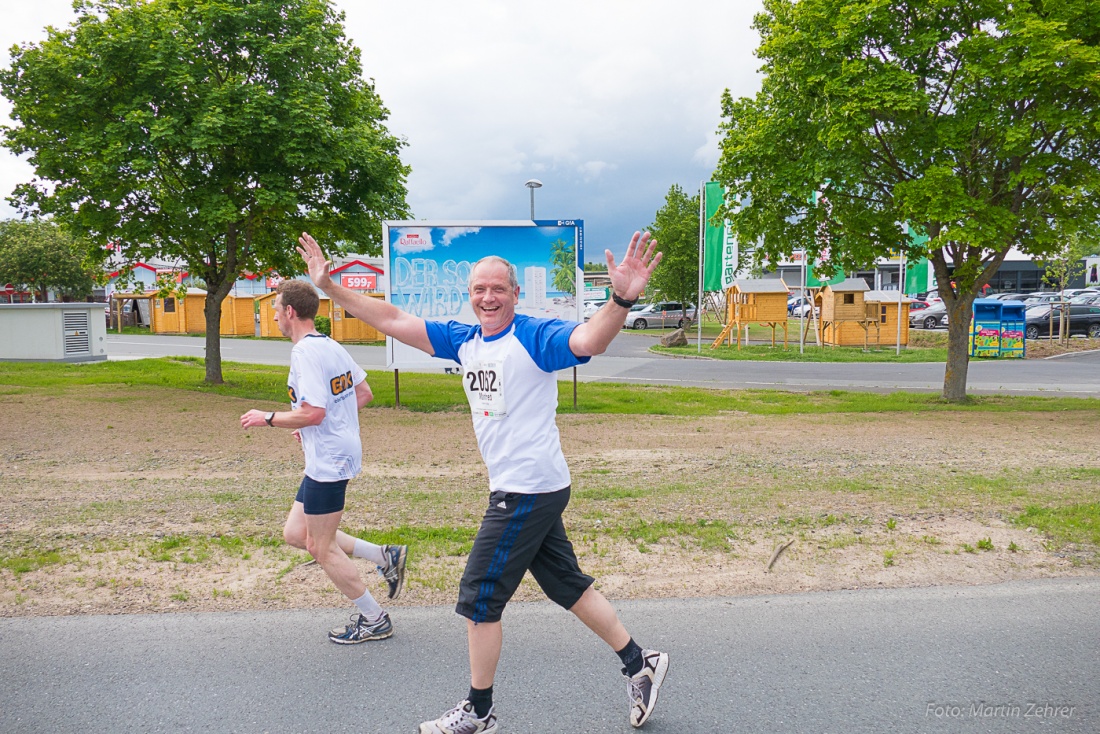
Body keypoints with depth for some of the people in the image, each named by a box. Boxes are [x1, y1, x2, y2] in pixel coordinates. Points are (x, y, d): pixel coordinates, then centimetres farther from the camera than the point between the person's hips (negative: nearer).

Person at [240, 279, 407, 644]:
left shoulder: (305, 352, -18)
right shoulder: (332, 346, 10)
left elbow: (313, 413, -26)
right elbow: (364, 394, 17)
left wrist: (267, 418, -11)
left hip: (328, 461, -10)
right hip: (335, 454, 10)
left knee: (321, 547, 4)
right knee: (295, 533, 17)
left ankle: (374, 620, 16)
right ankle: (385, 557, 17)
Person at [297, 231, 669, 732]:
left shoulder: (535, 336, -14)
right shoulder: (463, 340, 8)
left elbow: (588, 340, -33)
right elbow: (393, 321, 11)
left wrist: (622, 300, -52)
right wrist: (330, 287, 8)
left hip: (531, 491, -8)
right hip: (515, 489, 8)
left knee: (479, 598, 2)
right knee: (568, 586, 17)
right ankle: (640, 665, 32)